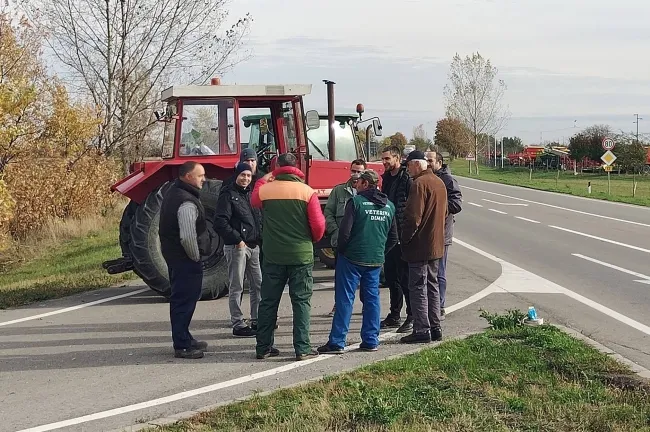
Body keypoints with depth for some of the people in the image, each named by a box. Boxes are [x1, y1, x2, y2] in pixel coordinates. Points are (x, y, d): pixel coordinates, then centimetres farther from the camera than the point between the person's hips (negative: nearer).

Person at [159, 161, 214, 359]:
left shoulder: (173, 193, 12)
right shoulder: (187, 202, -22)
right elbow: (188, 236, -28)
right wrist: (196, 257, -13)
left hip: (172, 254, 11)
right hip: (184, 258, -11)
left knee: (182, 298, 19)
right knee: (185, 300, -5)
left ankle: (184, 338, 30)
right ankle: (182, 346, 0)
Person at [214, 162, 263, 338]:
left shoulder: (251, 194, 17)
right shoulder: (228, 195, -7)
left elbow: (259, 219, 22)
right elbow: (221, 223, -16)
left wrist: (260, 238, 6)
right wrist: (237, 240, -18)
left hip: (253, 246, 8)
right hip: (236, 247, -8)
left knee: (258, 284, 12)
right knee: (236, 287, -3)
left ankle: (256, 321, 22)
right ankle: (238, 325, 1)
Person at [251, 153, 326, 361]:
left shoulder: (265, 190, -2)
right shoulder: (307, 192, -8)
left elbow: (254, 200, 22)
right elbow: (318, 226, -8)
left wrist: (264, 179, 29)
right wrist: (312, 240, 12)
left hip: (273, 256, 2)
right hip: (301, 256, -2)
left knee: (268, 302, 11)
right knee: (301, 301, 5)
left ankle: (263, 347, 16)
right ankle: (302, 348, 3)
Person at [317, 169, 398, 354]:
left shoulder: (355, 202, -10)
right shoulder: (389, 206, 9)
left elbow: (345, 231, -14)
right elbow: (393, 237, 14)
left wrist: (341, 249, 1)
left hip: (352, 258, -5)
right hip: (376, 261, 5)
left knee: (344, 299, -2)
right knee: (372, 299, 12)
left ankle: (337, 342, -1)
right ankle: (371, 340, 14)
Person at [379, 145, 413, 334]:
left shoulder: (407, 179, -12)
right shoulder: (387, 178, 14)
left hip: (402, 235, -9)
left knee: (405, 277, -5)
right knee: (391, 276, 14)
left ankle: (412, 317, 3)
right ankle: (395, 315, 24)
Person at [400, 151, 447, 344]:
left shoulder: (419, 184, -17)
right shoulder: (439, 183, 13)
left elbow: (413, 217, -22)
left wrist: (405, 239, -11)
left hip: (420, 245, -9)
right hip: (436, 244, 9)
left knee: (418, 288, -3)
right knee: (432, 286, 15)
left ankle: (422, 330, -2)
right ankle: (435, 328, 19)